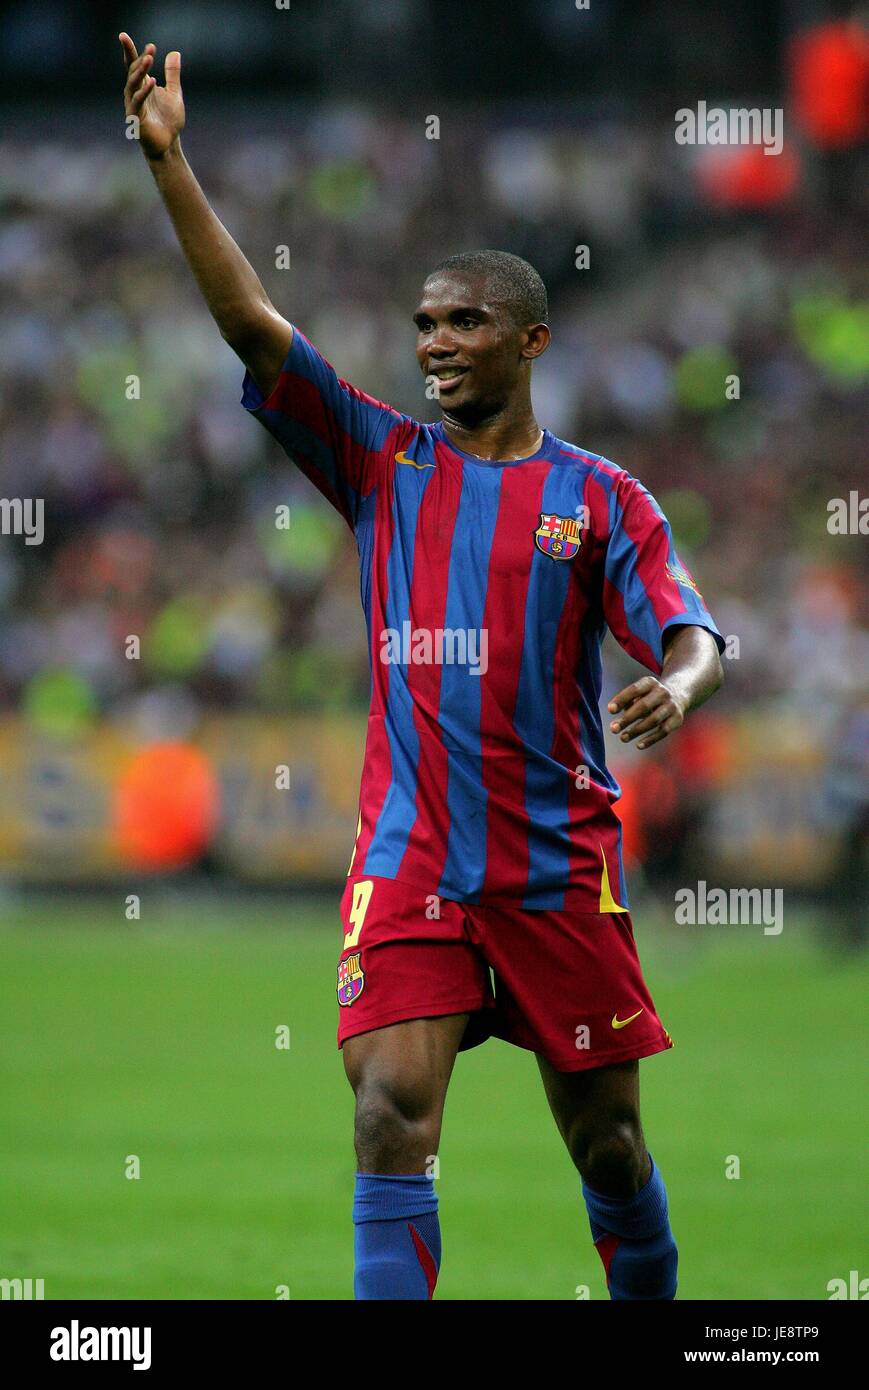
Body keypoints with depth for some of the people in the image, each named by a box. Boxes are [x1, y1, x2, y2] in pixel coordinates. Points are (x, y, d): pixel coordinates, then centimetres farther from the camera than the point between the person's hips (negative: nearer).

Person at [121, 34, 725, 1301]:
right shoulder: (385, 465, 6)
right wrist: (169, 162, -10)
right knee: (391, 1116, -14)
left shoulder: (598, 495, 2)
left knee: (606, 1142, 8)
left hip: (559, 864, -1)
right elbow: (253, 326, -1)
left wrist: (680, 683, -31)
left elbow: (692, 638, -6)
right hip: (409, 861, 1)